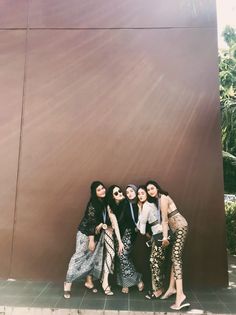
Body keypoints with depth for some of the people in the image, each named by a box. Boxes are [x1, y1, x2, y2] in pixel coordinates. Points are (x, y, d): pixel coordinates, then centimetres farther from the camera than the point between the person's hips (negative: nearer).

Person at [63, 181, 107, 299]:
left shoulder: (104, 202, -2)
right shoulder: (93, 203, -23)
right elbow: (91, 222, -23)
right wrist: (91, 240, -21)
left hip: (97, 233, 7)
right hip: (86, 233, -7)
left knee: (94, 257, 12)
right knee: (80, 256, -2)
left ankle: (89, 281, 27)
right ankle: (68, 283, 11)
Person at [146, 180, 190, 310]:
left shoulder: (163, 198, -15)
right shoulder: (158, 199, 12)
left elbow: (165, 219, -16)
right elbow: (164, 219, 9)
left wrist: (165, 236, -14)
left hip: (180, 227, -10)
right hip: (176, 228, 10)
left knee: (176, 258, -15)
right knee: (175, 257, 12)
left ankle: (180, 295, -19)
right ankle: (172, 288, 21)